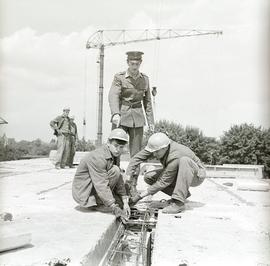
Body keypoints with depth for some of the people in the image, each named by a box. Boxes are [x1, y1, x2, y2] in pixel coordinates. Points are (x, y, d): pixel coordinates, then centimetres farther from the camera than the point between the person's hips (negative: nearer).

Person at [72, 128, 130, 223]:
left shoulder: (115, 155, 0)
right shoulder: (97, 157, -28)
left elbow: (119, 180, -1)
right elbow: (101, 186, -32)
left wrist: (125, 202, -9)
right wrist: (115, 209, -32)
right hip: (84, 193, -9)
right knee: (115, 171, -23)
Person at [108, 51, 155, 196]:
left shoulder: (145, 79, 7)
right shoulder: (119, 77, -4)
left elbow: (147, 101, 13)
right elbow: (113, 96, -17)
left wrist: (151, 121, 8)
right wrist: (115, 114, -34)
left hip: (137, 119, 3)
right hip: (121, 116, -3)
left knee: (136, 152, 1)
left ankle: (133, 185, 9)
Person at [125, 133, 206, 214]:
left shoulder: (175, 157, -37)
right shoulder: (158, 145, -19)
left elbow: (163, 182, -30)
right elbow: (137, 158, -14)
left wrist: (140, 195, -27)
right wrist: (127, 178, -24)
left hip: (196, 175, -7)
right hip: (179, 174, 7)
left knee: (184, 160, -40)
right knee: (149, 177, -9)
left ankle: (179, 202, -31)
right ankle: (183, 193, 2)